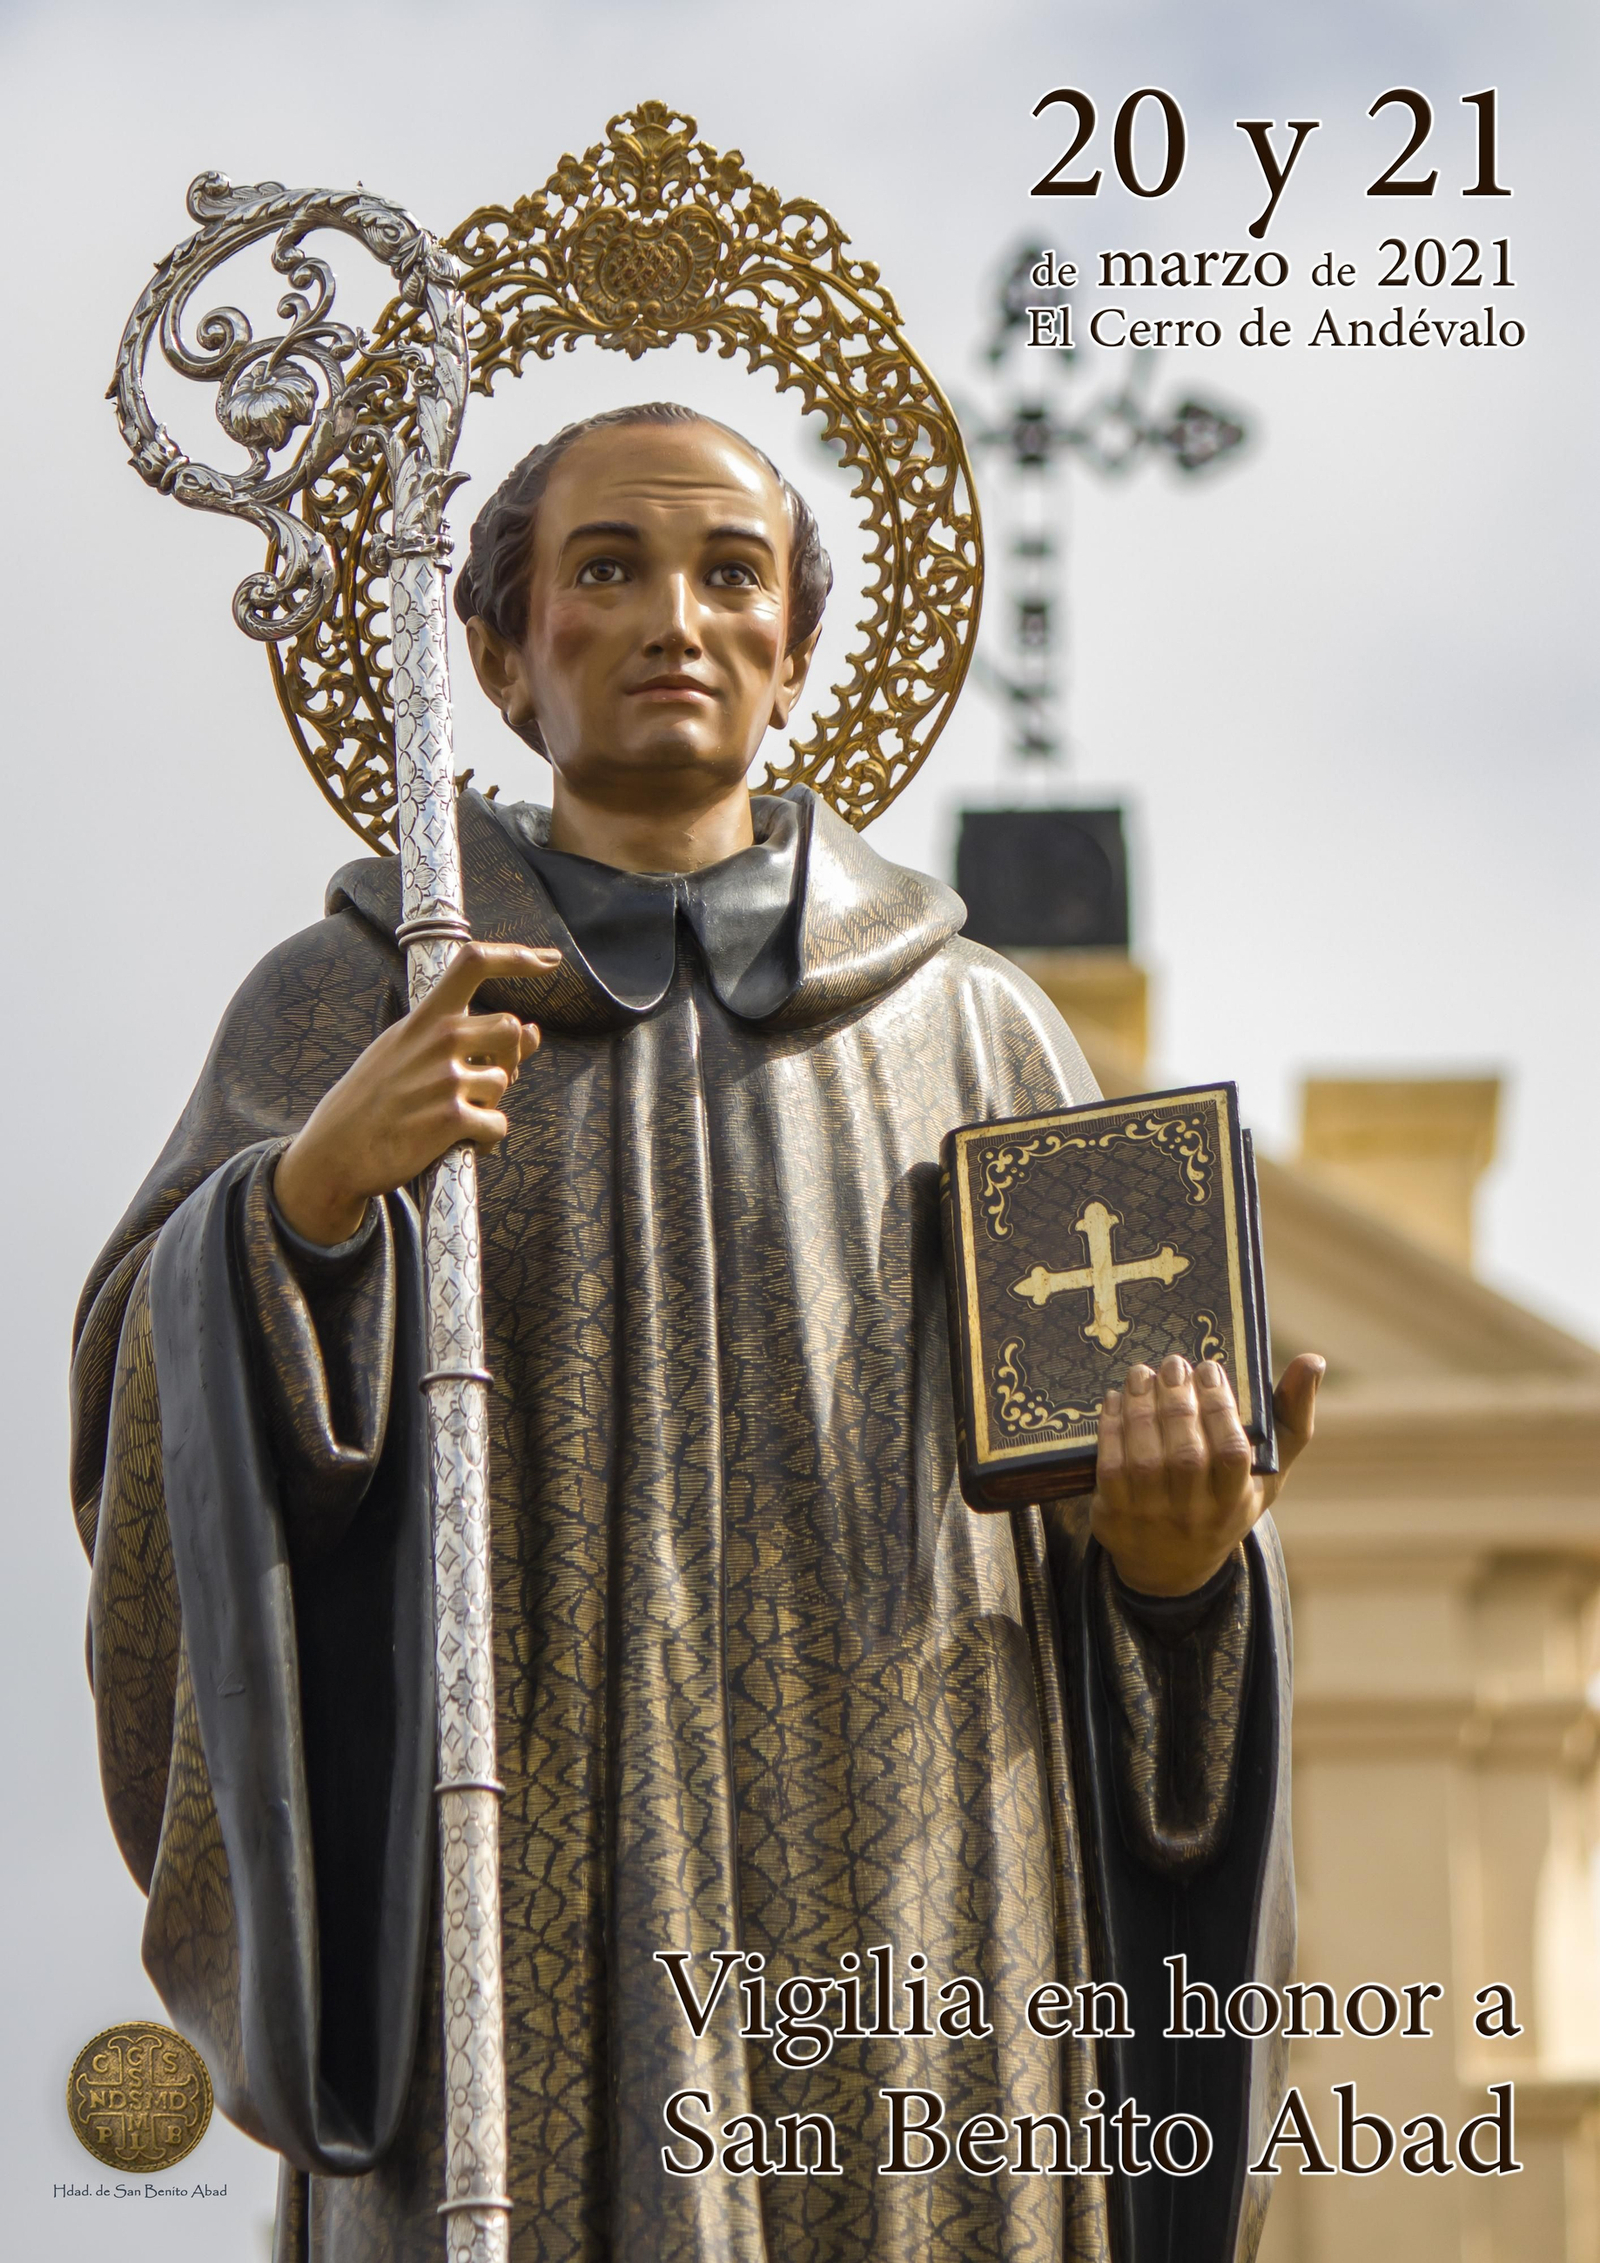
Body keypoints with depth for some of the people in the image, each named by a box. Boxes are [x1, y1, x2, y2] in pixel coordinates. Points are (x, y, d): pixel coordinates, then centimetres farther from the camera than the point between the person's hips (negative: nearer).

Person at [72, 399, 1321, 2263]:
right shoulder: (342, 1007, 10)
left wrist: (1175, 1544, -11)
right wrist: (311, 1194, -21)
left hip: (893, 1898, 2)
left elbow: (1103, 1491, 12)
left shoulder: (974, 1031, 14)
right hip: (520, 1885, -1)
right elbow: (159, 1403, -1)